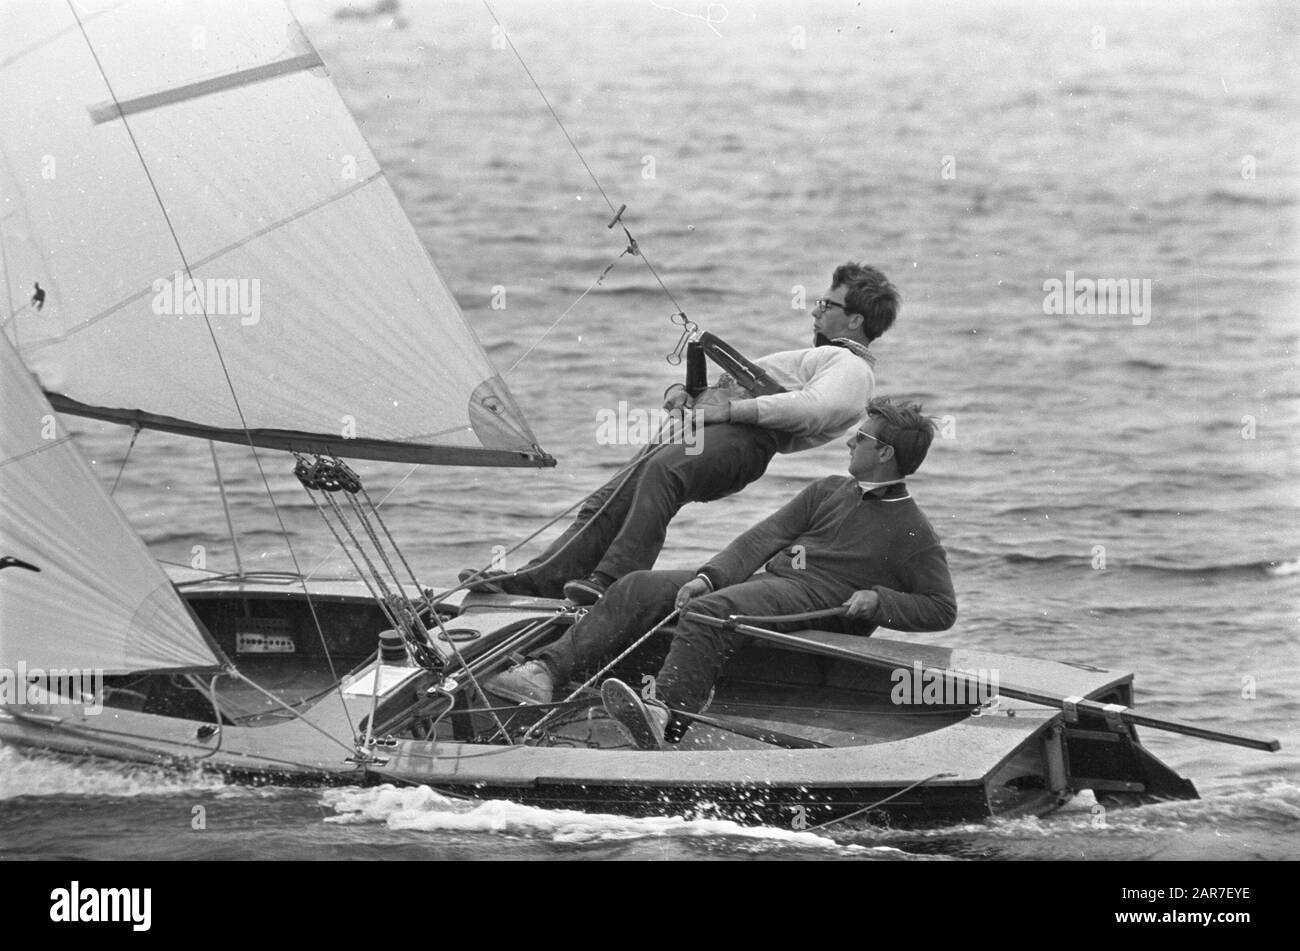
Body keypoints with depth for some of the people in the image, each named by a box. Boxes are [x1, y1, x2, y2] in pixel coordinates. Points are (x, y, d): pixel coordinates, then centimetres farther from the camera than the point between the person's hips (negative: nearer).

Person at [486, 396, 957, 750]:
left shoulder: (914, 534, 3)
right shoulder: (829, 491, 22)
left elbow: (942, 609, 1)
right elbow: (764, 537, 13)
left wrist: (878, 601, -14)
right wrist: (707, 577, -3)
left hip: (815, 599, -8)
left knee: (707, 613, -36)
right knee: (637, 588, -7)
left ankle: (663, 716, -57)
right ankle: (546, 672, -18)